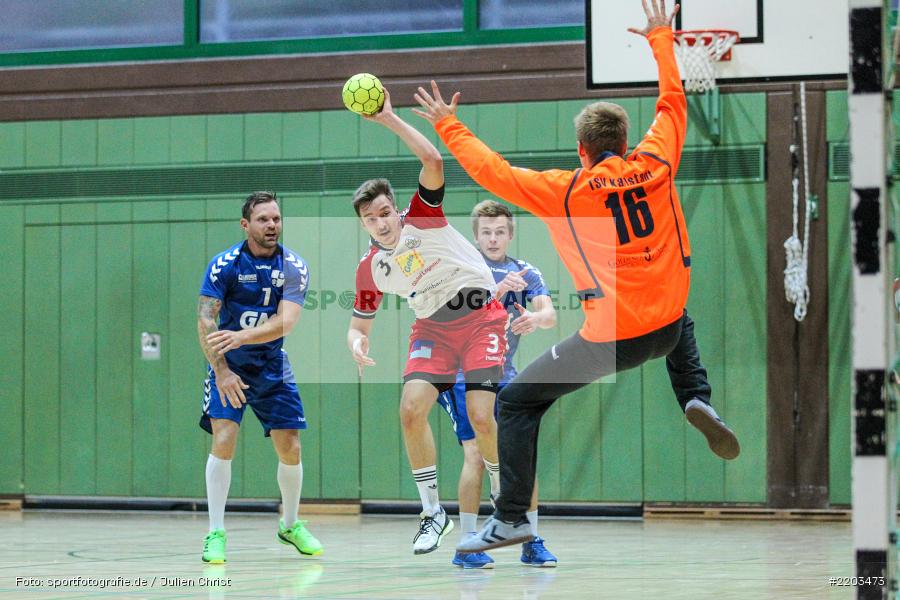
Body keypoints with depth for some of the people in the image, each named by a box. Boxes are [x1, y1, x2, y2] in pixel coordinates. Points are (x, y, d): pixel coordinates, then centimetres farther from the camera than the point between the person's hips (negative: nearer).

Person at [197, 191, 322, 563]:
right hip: (229, 365, -2)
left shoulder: (293, 268, -9)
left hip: (272, 365, 2)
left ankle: (290, 525, 23)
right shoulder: (224, 264, -12)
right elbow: (205, 321, -17)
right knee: (223, 441, -18)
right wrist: (221, 370, -28)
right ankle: (216, 533, -11)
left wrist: (240, 337, -37)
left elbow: (285, 322, -21)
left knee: (290, 448, 0)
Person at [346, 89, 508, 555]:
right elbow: (359, 324, 10)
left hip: (479, 318, -4)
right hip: (432, 327, 4)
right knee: (411, 408, -16)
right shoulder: (370, 269, 1)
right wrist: (357, 344, -14)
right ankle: (433, 512, -3)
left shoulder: (422, 217, -10)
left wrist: (389, 119, -28)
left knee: (481, 417, -16)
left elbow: (432, 160, -25)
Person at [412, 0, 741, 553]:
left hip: (608, 339, -4)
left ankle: (511, 518, 1)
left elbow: (493, 171, 0)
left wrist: (448, 126, 13)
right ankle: (697, 398, 16)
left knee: (517, 402, 9)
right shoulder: (654, 167, 3)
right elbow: (674, 102, 17)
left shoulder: (565, 191, -5)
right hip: (665, 329, 4)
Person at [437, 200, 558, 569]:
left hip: (504, 378, 4)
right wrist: (497, 291, -40)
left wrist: (535, 318, -37)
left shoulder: (525, 273, 4)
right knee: (476, 454, -15)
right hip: (463, 375, -4)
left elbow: (550, 315, -13)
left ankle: (532, 543, 7)